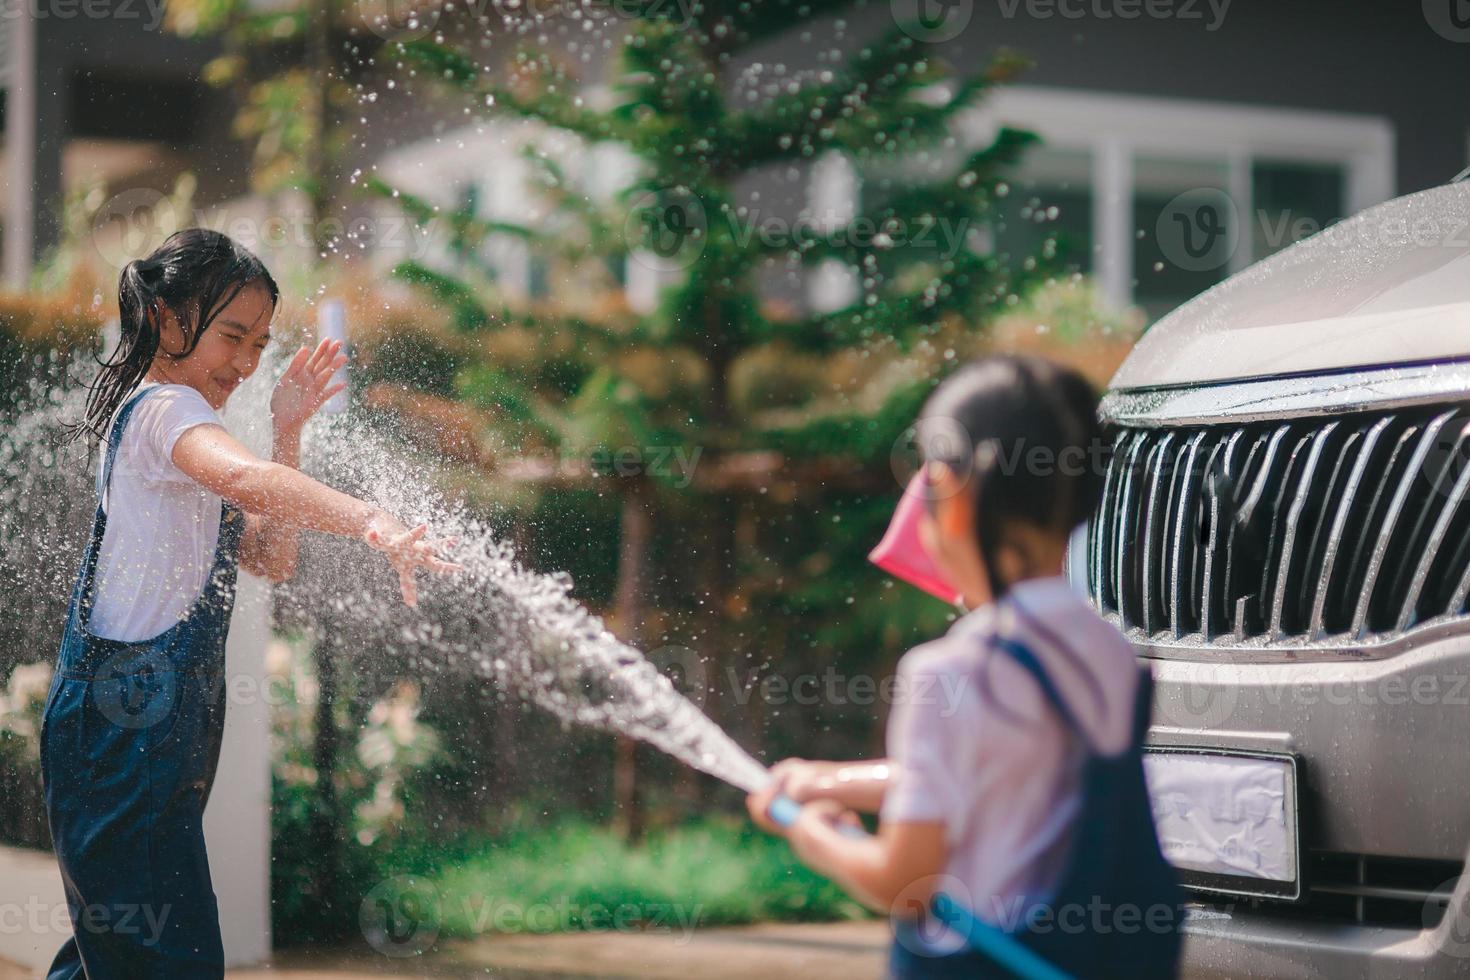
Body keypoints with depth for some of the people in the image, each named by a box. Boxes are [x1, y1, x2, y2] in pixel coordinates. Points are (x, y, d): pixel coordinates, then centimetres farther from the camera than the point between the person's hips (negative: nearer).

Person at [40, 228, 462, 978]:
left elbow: (270, 558, 18)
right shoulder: (163, 409, -11)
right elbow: (246, 479, -35)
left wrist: (287, 433, 9)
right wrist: (376, 524, -46)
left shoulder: (158, 420, 21)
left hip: (160, 741, 10)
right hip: (124, 739, -10)